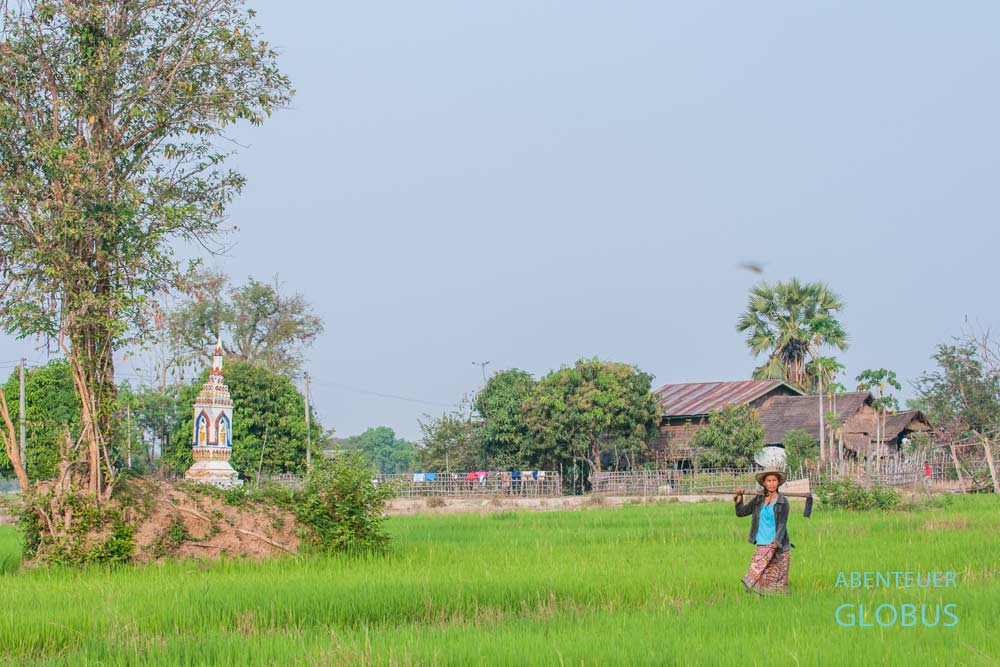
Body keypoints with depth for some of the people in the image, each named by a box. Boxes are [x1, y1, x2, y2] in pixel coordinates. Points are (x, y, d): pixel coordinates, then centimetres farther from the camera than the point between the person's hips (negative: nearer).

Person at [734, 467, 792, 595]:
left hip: (778, 546, -3)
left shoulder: (782, 502, -1)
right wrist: (739, 496, 4)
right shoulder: (758, 500, 11)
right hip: (761, 545, 3)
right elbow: (740, 512, 16)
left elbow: (782, 525, -8)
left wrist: (776, 542, -22)